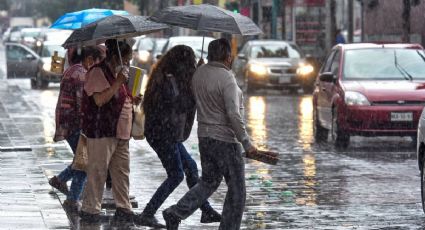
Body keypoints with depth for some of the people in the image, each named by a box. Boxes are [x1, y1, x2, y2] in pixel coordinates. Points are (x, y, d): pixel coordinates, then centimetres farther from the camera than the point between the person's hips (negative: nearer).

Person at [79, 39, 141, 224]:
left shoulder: (117, 73, 18)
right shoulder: (98, 72, -13)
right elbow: (100, 100, -23)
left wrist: (132, 100, 10)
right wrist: (118, 82, -24)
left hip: (119, 132, 9)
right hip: (102, 132, -9)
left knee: (122, 171, 10)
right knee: (97, 172, -4)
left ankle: (123, 209, 16)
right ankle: (90, 210, 3)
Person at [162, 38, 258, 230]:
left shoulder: (199, 73, 4)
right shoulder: (227, 79, -20)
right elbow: (234, 115, -24)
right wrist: (247, 144, -19)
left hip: (204, 135, 8)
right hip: (225, 139, -8)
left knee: (208, 181, 20)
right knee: (236, 189, 5)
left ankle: (175, 213, 9)